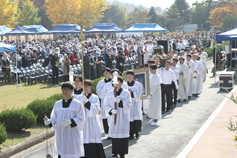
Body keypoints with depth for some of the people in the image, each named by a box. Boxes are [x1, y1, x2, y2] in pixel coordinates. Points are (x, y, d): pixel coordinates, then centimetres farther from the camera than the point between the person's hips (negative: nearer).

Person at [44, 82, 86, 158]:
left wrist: (70, 122, -23)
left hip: (73, 135, -3)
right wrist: (49, 121, -14)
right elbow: (54, 118, 8)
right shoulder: (57, 104, 8)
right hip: (61, 134, 4)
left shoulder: (78, 104, -3)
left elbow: (81, 119, -7)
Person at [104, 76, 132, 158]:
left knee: (122, 134, -4)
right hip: (113, 117, 2)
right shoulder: (109, 93, 6)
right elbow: (106, 105, 5)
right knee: (114, 134, 4)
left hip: (123, 117, -2)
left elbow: (128, 104, -9)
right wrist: (111, 110, -14)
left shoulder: (126, 93, 0)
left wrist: (120, 101, -24)